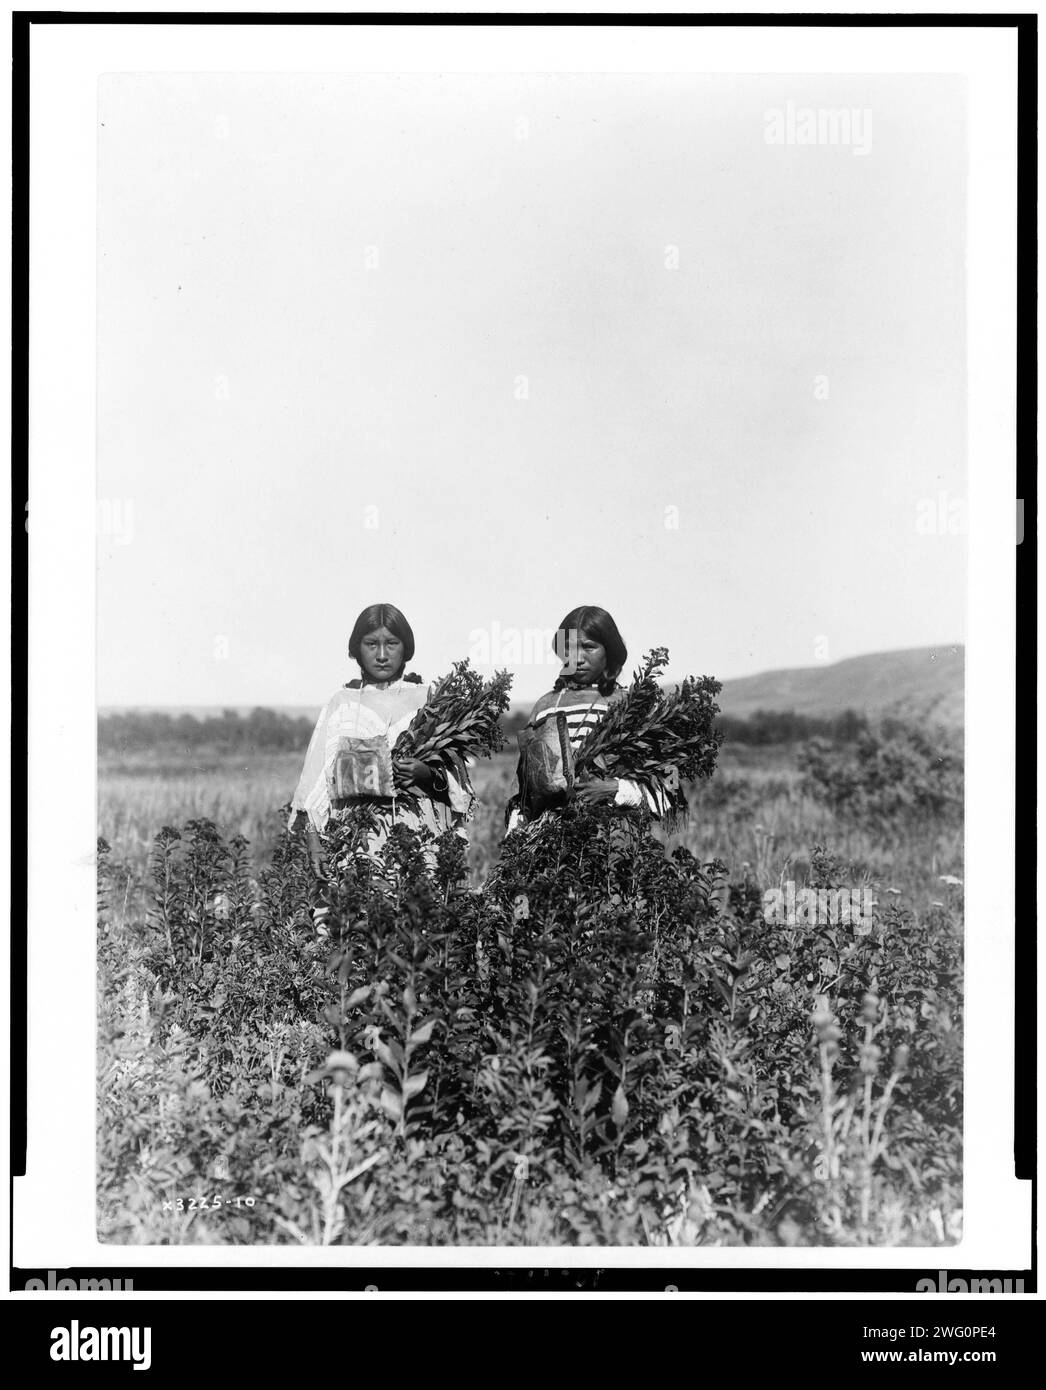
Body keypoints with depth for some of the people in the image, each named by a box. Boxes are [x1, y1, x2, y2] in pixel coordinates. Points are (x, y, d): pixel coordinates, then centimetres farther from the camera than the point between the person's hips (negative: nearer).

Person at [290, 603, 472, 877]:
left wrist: (428, 774, -13)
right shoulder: (340, 703, 12)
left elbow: (457, 783, 7)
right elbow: (316, 779, 6)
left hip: (419, 837, 0)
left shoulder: (428, 700, 10)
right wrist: (313, 837, -6)